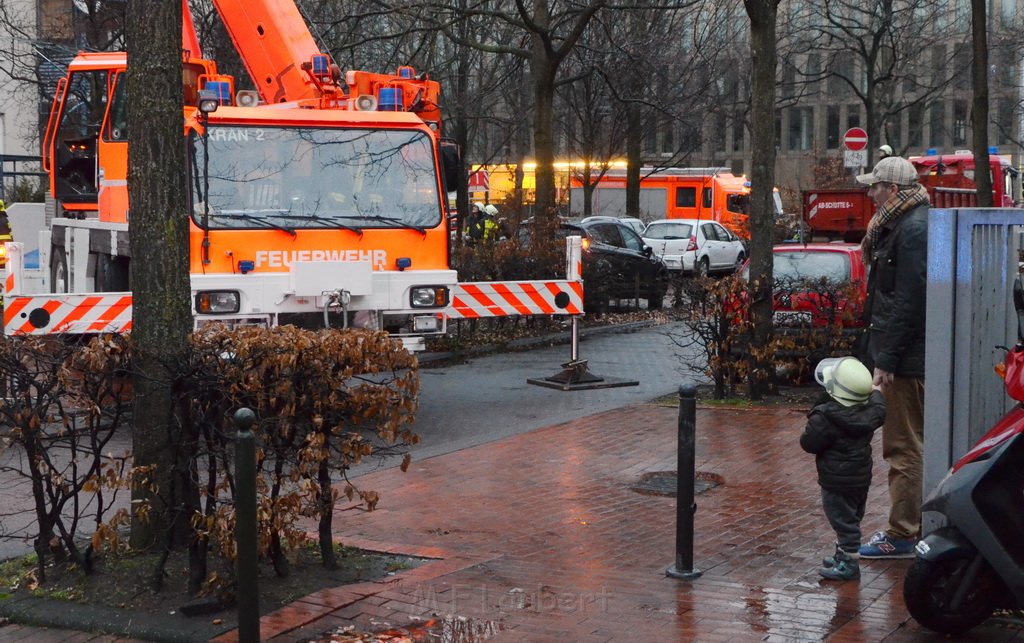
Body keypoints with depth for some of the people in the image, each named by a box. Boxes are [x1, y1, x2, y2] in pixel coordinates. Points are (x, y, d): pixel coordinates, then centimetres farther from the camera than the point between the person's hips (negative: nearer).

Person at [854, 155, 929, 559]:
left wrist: (887, 359, -22)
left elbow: (909, 301, -22)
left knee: (904, 448, -4)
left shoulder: (914, 230, -17)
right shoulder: (898, 225, 16)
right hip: (902, 357, 11)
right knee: (905, 446, 16)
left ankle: (902, 536, 2)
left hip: (906, 359, -11)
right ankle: (910, 525, 25)